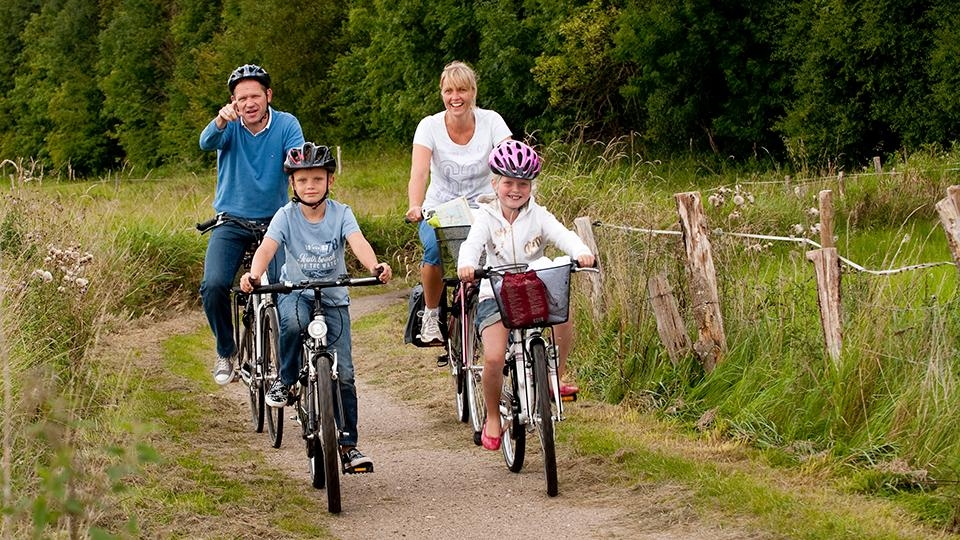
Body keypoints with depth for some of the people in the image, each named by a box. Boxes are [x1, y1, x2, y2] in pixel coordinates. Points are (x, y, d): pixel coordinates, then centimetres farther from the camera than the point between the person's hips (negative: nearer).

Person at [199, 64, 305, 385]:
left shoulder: (286, 124, -4)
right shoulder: (229, 126, -5)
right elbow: (207, 143, -26)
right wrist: (221, 121, -49)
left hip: (274, 222, 0)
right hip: (231, 223, 0)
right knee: (214, 286, -20)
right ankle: (226, 352, 4)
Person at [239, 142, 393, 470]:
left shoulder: (340, 213, -8)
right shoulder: (286, 216, -10)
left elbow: (357, 242, -26)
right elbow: (267, 247, -25)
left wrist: (375, 266, -47)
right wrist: (253, 274, -46)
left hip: (333, 298, 1)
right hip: (295, 293, -1)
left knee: (343, 373, -7)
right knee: (295, 320, -39)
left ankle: (348, 443, 5)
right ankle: (286, 380, -12)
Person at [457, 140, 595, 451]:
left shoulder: (538, 216, 1)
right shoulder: (487, 217, -2)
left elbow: (563, 235, -16)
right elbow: (472, 243, -20)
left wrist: (581, 252, -38)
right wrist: (466, 265, -43)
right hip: (495, 295, -2)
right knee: (494, 358, -21)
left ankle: (556, 378, -8)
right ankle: (493, 418, 5)